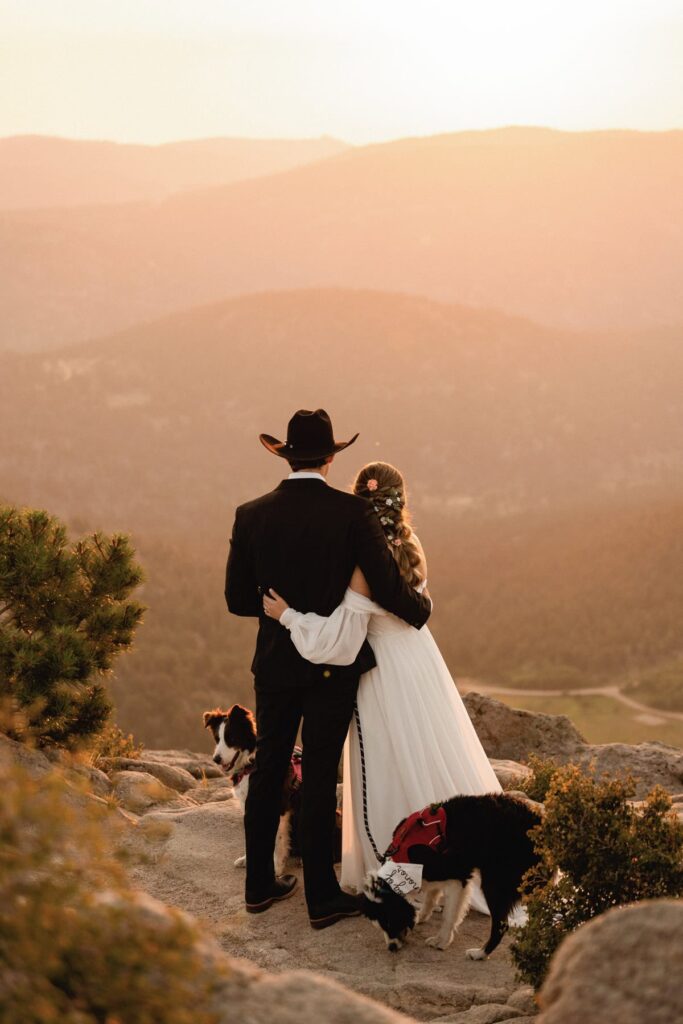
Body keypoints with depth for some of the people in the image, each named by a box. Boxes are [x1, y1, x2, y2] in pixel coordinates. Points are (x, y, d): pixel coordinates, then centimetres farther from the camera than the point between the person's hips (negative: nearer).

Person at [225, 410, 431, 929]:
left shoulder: (252, 515, -3)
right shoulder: (353, 512, -13)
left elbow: (238, 598, 1)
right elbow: (388, 588, -15)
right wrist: (423, 607, 6)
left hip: (275, 665, 3)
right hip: (334, 667, -3)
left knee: (268, 770, 15)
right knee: (320, 777, 3)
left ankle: (260, 883, 25)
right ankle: (322, 896, 11)